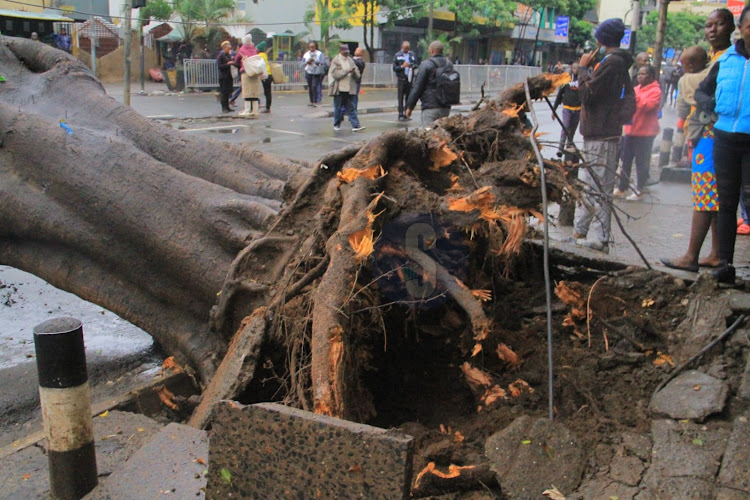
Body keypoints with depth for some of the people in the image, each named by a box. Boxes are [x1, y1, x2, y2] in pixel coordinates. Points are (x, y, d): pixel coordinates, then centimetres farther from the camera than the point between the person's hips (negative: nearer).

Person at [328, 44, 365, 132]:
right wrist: (347, 71, -19)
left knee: (351, 108, 2)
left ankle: (355, 125, -3)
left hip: (349, 89, 4)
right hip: (339, 89, -4)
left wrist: (354, 72, -13)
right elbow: (335, 74, -14)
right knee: (338, 108, 6)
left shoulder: (350, 60, 13)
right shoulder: (335, 60, -2)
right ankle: (336, 124, 20)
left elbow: (357, 75, 11)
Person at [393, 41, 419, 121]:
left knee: (408, 97, 6)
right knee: (401, 98, -4)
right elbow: (394, 68, -1)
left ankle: (406, 114, 12)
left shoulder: (412, 55, 10)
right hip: (401, 79, -3)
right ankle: (401, 115, -3)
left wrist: (412, 66, -11)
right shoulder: (397, 55, 1)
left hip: (410, 78, 3)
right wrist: (402, 66, -16)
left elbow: (417, 64, 11)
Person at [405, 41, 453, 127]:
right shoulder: (449, 64, 10)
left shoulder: (427, 64, -8)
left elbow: (417, 87, -8)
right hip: (446, 108, 7)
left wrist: (410, 107, -2)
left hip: (430, 107, -7)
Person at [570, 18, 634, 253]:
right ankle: (580, 231, 25)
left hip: (600, 135, -11)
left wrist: (583, 68, -5)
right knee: (586, 184, 17)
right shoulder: (619, 62, 17)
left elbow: (588, 93, -19)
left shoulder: (611, 62, -15)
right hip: (602, 132, 11)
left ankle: (600, 239, -3)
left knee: (598, 188, -7)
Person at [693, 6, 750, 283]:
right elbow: (701, 91, 20)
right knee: (726, 202, 8)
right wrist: (709, 103, -2)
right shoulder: (725, 59, 8)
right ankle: (725, 261, 15)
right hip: (725, 138, 4)